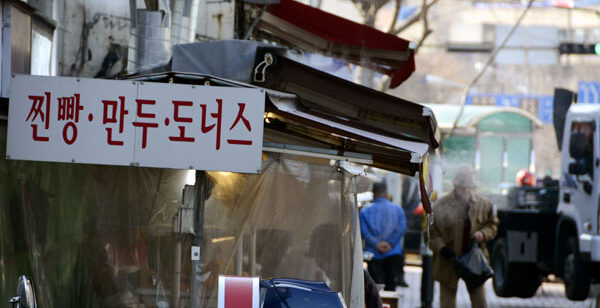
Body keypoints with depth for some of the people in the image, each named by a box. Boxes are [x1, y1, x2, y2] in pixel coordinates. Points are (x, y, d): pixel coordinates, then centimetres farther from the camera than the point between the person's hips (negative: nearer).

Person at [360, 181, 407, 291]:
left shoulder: (365, 211, 4)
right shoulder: (397, 209, 6)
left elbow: (363, 231, -8)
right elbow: (402, 228, -6)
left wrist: (376, 244, -11)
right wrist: (390, 243, -9)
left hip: (373, 253, -1)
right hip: (393, 253, 1)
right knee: (391, 285, 4)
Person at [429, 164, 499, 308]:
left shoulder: (483, 205, -1)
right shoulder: (442, 205, -8)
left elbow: (492, 225, 13)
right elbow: (431, 232, -2)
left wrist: (483, 234, -9)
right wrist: (441, 248, -17)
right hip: (449, 262, -2)